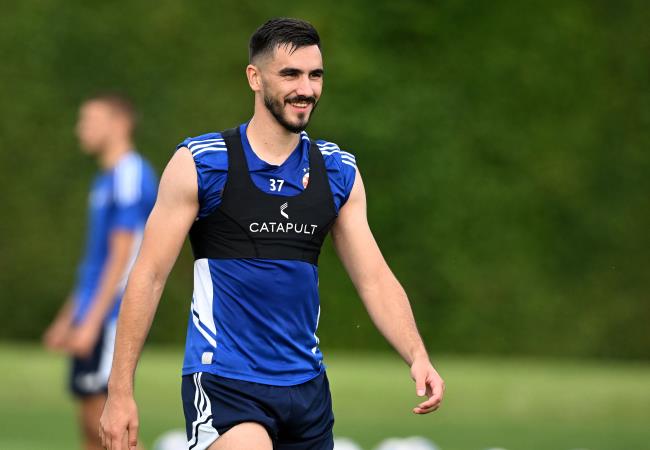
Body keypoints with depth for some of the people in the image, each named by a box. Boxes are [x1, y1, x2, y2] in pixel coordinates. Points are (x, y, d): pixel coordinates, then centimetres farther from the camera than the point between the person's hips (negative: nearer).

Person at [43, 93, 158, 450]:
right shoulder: (105, 180, 18)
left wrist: (91, 323, -21)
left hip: (114, 316, -10)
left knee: (102, 417, -12)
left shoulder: (131, 176, -12)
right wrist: (66, 319, 24)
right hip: (94, 320, 10)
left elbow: (121, 257, -18)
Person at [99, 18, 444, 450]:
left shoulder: (338, 172, 9)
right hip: (222, 382, -5)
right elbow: (149, 276, -4)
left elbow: (375, 279, 8)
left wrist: (418, 358, -9)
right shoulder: (199, 163, -5)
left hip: (307, 386, 5)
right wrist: (120, 392, -8)